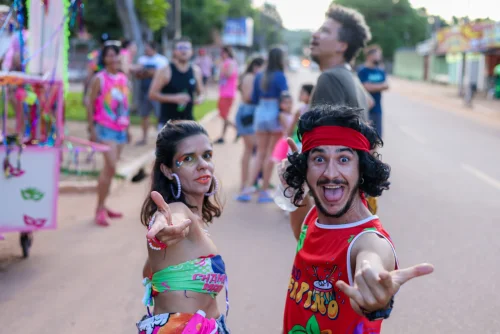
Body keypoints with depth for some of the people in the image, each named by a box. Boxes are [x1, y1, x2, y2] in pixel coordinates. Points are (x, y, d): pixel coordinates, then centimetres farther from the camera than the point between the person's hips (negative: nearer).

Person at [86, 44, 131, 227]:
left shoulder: (123, 78, 11)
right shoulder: (99, 79, -6)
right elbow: (90, 104, -6)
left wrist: (127, 128, 17)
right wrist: (92, 129, -10)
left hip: (121, 128, 6)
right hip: (105, 128, -6)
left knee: (110, 168, 10)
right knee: (110, 166, -16)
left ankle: (102, 207, 18)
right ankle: (100, 209, -8)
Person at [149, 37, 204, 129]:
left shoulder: (195, 71, 5)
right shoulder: (165, 71, -9)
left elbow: (200, 92, 17)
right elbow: (152, 94, -11)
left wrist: (200, 98, -7)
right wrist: (174, 98, -22)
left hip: (188, 121, 5)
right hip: (168, 122, -5)